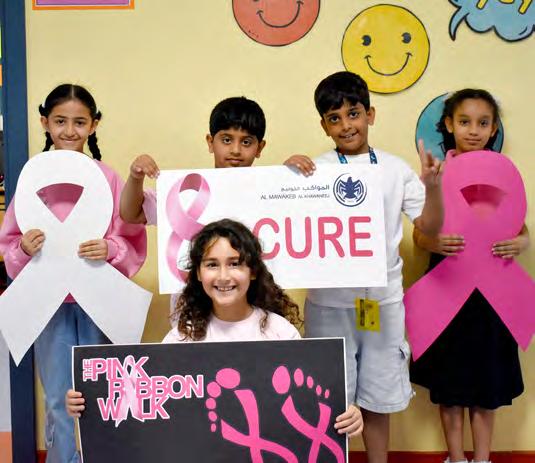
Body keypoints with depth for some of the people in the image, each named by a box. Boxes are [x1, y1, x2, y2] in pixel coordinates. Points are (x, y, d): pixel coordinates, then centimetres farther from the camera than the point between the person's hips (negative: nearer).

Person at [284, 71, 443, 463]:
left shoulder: (395, 169, 1)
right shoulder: (315, 170, -2)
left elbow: (430, 227, 3)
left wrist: (432, 185, -13)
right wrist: (288, 175, -19)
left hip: (383, 298, 1)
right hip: (330, 299, -1)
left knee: (377, 397, 15)